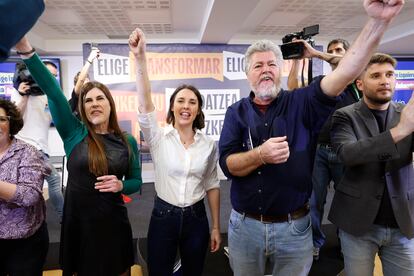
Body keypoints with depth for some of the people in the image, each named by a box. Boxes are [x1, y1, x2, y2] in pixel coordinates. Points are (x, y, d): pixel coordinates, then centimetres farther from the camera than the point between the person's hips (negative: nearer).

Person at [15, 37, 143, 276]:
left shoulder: (128, 141, -3)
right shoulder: (74, 133, -5)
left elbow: (136, 181, 4)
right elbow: (53, 93, -18)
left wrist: (121, 185, -18)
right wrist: (26, 50, -26)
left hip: (113, 222, 1)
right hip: (77, 222, 0)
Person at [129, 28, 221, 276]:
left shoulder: (209, 144, -3)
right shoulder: (158, 138, -8)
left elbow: (212, 186, 3)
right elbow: (145, 102, -25)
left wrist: (216, 227, 5)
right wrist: (140, 58, -36)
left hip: (196, 218, 2)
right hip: (163, 217, -1)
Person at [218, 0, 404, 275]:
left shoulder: (301, 103, -4)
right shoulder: (237, 112, -1)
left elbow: (345, 73, -20)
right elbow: (227, 164, -11)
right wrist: (260, 155, -29)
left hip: (294, 227, -1)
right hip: (244, 225, 1)